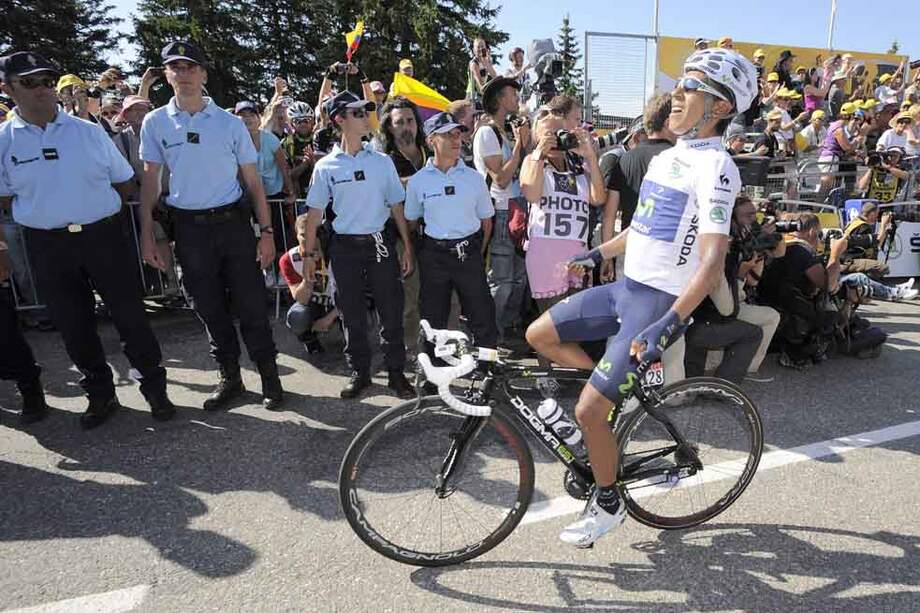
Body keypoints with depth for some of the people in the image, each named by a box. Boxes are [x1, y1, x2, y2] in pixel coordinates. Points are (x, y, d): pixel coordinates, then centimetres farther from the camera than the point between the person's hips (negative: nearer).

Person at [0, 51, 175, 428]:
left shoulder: (89, 132, 2)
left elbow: (124, 181, 8)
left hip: (104, 236, -1)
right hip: (47, 246, 1)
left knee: (130, 315, 3)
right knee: (73, 326, 10)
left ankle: (155, 389, 18)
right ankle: (100, 395, 28)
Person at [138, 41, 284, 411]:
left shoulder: (230, 123, 1)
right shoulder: (155, 123, 4)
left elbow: (253, 181, 3)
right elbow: (150, 182, 8)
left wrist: (266, 231, -2)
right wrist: (147, 235, 3)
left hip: (233, 221, -1)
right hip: (188, 228, 2)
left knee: (251, 306, 1)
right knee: (209, 310, 10)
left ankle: (269, 377, 15)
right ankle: (229, 378, 25)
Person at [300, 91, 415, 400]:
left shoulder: (382, 161, 4)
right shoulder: (325, 166, 0)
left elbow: (396, 205, 6)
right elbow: (315, 212, 4)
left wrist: (407, 248, 3)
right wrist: (309, 253, 1)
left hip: (379, 244, 1)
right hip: (344, 247, 0)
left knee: (391, 311, 2)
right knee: (352, 314, 8)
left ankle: (396, 372, 16)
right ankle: (359, 372, 23)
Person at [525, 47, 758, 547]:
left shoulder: (714, 167, -15)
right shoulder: (665, 157, 12)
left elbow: (713, 260, -24)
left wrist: (667, 325, -32)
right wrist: (597, 254, 25)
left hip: (660, 302, -8)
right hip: (626, 286, 8)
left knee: (588, 410, -9)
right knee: (539, 335, 5)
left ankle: (607, 503, 18)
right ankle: (620, 383, 21)